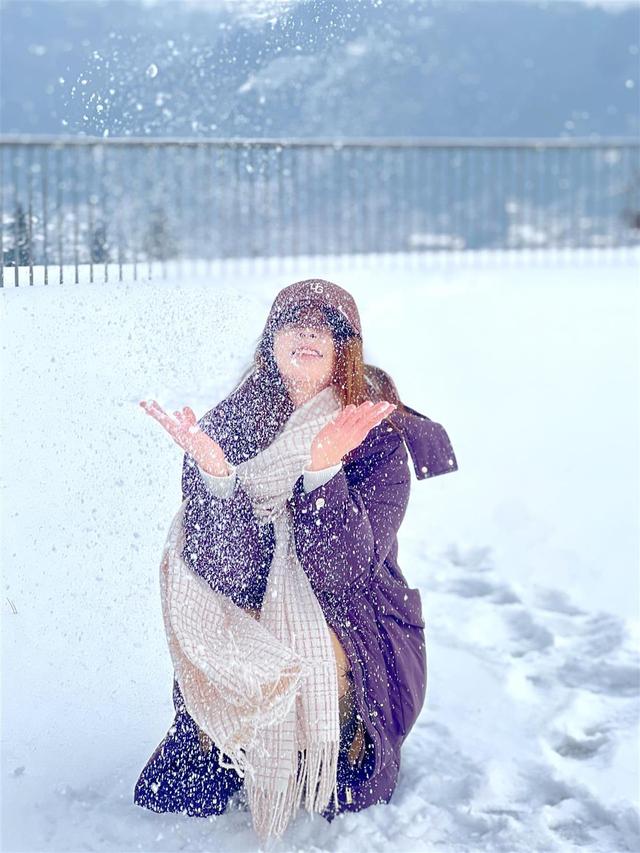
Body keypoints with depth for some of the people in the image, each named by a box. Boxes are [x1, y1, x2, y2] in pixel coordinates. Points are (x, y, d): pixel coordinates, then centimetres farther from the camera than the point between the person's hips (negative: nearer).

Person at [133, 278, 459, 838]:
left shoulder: (379, 436, -12)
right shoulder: (225, 427, -8)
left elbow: (343, 571, -23)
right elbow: (224, 573, -17)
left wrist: (321, 467, -36)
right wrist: (215, 474, -32)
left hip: (357, 636, -1)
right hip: (247, 618, 2)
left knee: (307, 656, -23)